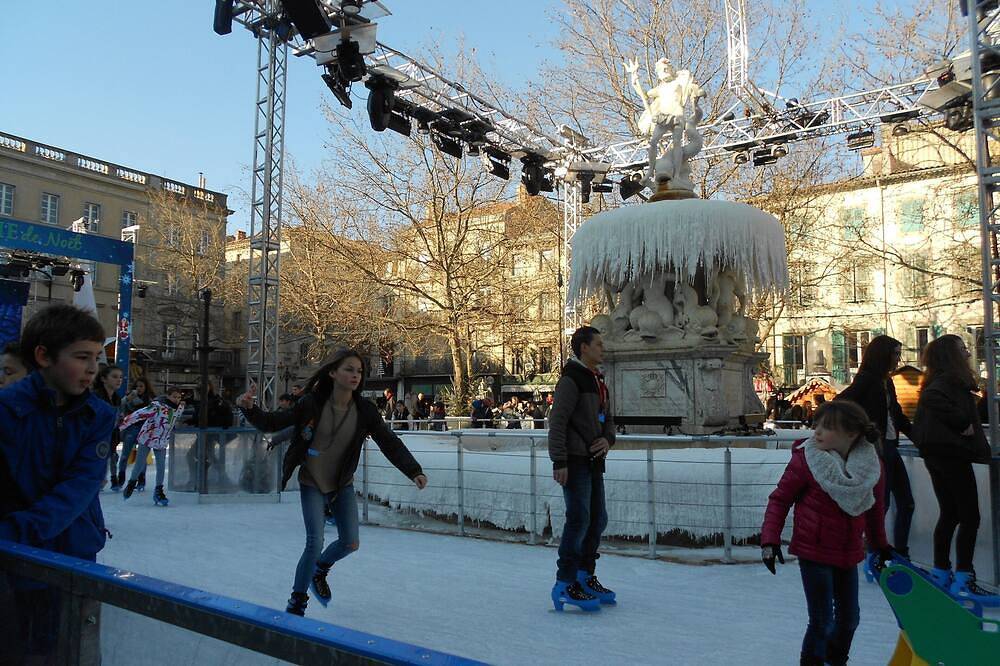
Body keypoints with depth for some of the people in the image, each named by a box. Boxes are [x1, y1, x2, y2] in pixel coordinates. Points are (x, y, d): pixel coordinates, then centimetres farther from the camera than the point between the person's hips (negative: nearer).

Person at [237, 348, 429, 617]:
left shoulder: (365, 411, -14)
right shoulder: (312, 403, -20)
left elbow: (390, 443, -16)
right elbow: (273, 423, -12)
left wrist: (413, 471, -28)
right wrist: (250, 409, -31)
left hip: (343, 484, 3)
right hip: (312, 484, -3)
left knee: (350, 544, 6)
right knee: (315, 543, -12)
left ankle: (319, 571, 40)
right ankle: (297, 601, 14)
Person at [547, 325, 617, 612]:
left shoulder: (599, 381, 17)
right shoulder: (571, 379, -12)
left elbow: (608, 418, 23)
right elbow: (557, 422, -17)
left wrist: (608, 438, 1)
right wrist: (559, 462, -21)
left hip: (594, 461, 10)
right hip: (575, 461, -9)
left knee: (598, 519, 14)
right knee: (579, 519, -9)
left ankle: (585, 576, 28)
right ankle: (564, 585, 1)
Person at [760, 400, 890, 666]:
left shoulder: (873, 465, -5)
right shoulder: (805, 459, -17)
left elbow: (874, 509, 12)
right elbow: (780, 499, -9)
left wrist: (880, 544, 21)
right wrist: (770, 540, -15)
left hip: (849, 554, 5)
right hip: (814, 551, -4)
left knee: (849, 617, 17)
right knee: (822, 619, -2)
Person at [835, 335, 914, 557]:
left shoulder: (886, 381, 15)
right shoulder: (867, 379, -10)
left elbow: (897, 415, 22)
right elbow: (840, 403, -18)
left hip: (890, 447, 9)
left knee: (906, 503, 11)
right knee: (881, 503, -4)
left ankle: (901, 555, 21)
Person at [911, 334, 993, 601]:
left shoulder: (941, 381, 14)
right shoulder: (951, 381, -15)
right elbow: (932, 399, -35)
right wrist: (962, 424, -24)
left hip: (939, 455, 9)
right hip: (953, 455, -9)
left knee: (949, 514, 14)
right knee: (970, 516, -2)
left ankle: (941, 572, 20)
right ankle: (963, 579, 1)